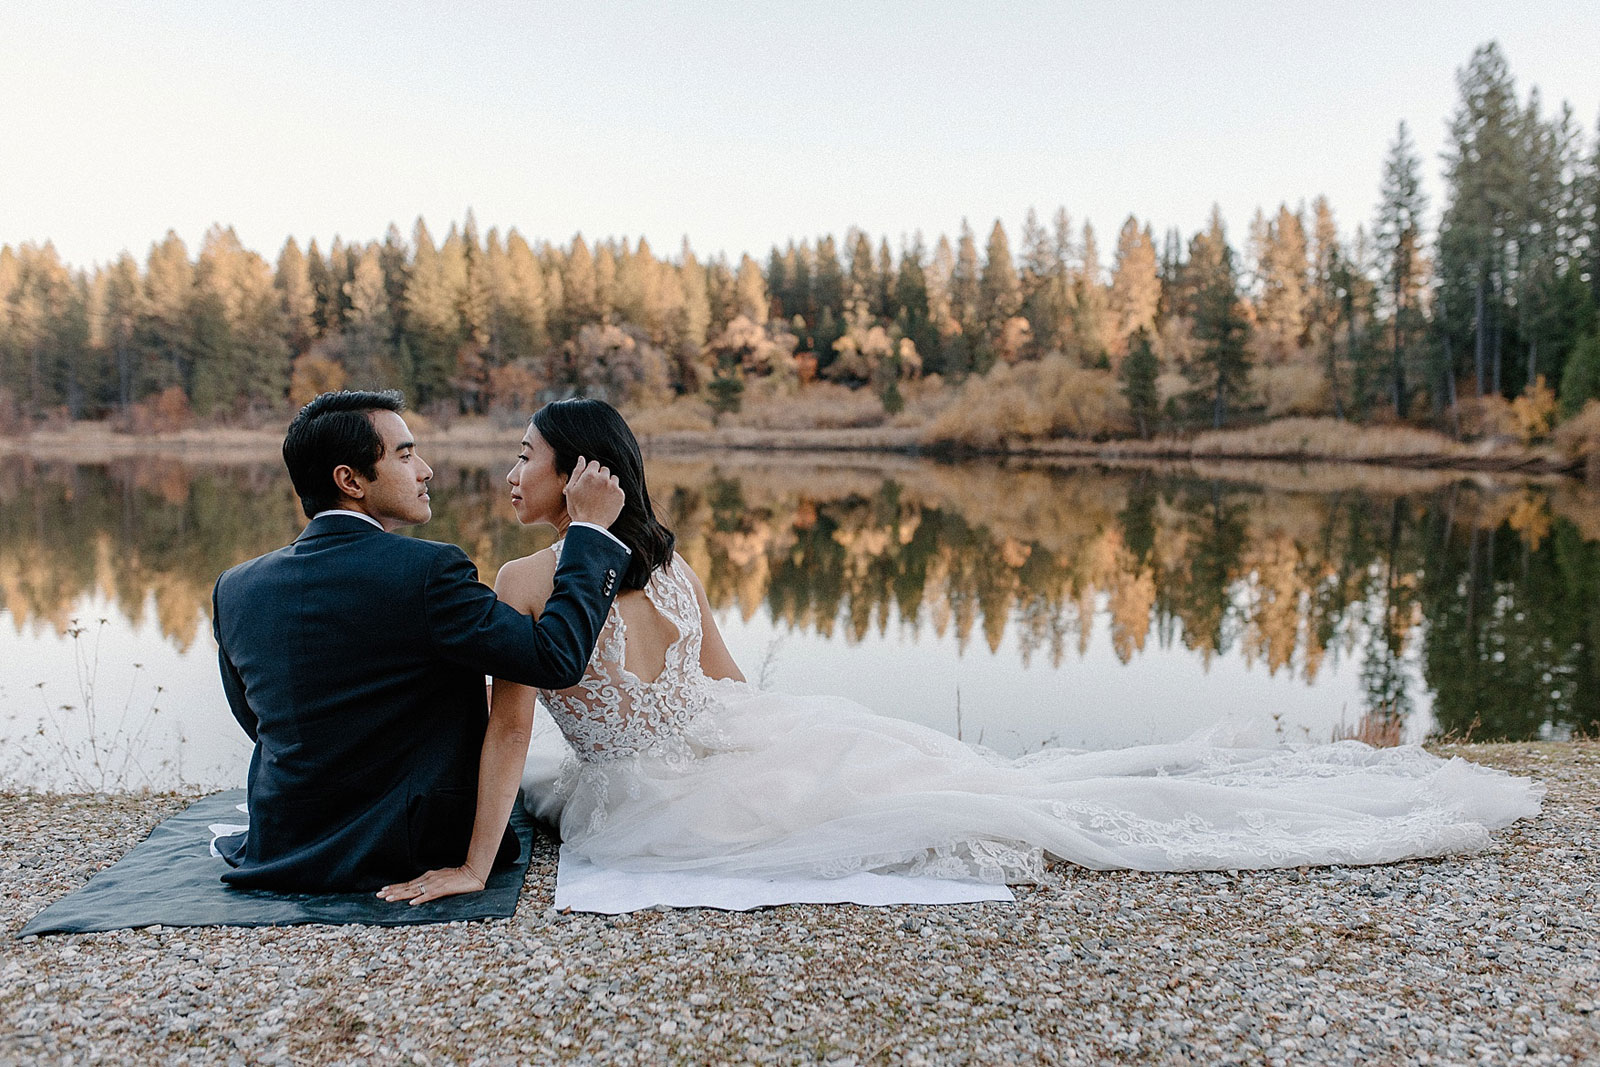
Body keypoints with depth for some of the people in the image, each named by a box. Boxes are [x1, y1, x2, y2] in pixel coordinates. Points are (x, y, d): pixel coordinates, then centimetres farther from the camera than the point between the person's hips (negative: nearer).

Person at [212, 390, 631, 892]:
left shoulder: (234, 588, -3)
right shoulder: (426, 571, -23)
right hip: (412, 848, -6)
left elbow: (258, 722, 10)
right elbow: (556, 656, -23)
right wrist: (590, 527, -14)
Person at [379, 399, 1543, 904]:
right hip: (745, 740, 5)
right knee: (984, 782, 11)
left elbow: (509, 727, -16)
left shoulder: (523, 580, -11)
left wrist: (474, 866, -12)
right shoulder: (668, 556, 8)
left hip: (658, 800, -5)